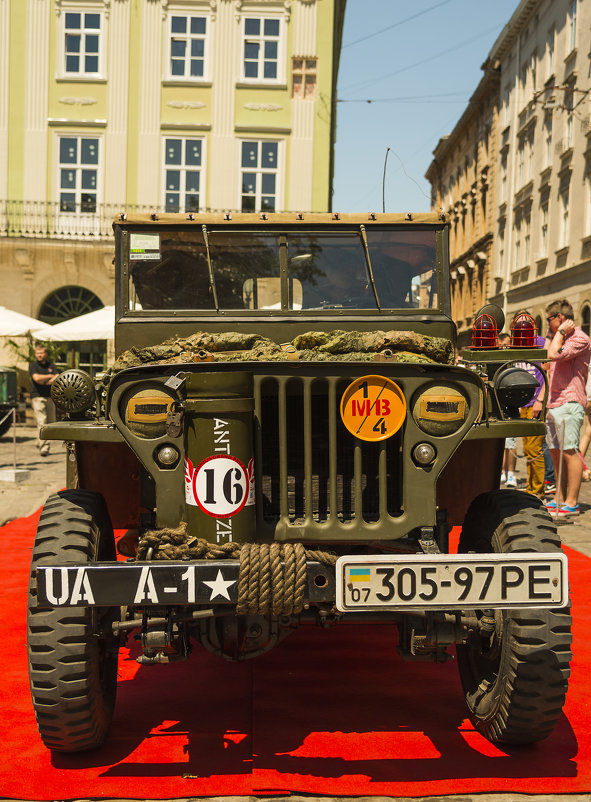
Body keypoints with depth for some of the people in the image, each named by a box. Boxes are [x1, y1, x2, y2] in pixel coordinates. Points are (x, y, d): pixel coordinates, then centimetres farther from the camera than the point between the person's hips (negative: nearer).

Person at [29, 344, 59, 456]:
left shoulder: (51, 365, 14)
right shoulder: (33, 365, 4)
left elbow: (58, 378, 1)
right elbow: (36, 378, -13)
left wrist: (45, 382, -10)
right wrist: (50, 376, -2)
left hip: (50, 396, 4)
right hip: (37, 396, -4)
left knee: (51, 422, 7)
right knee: (41, 422, -13)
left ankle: (40, 442, 25)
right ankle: (43, 447, -15)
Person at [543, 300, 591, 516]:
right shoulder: (561, 339, 21)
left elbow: (554, 355, -22)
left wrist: (561, 332, -9)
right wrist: (552, 335, 22)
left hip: (569, 403, -10)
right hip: (554, 403, 10)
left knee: (569, 452, -9)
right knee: (556, 452, 11)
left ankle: (572, 502, -6)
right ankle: (559, 500, 18)